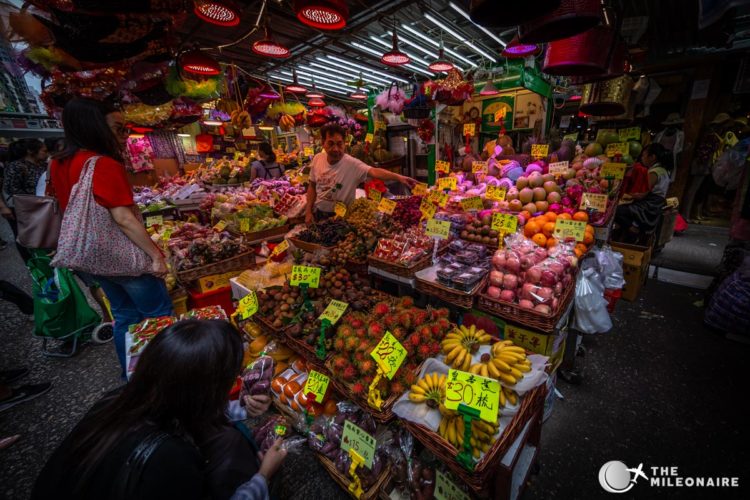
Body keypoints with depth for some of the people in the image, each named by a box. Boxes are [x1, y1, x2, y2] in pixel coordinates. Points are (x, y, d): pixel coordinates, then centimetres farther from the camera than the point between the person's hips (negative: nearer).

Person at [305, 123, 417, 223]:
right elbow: (312, 186, 3)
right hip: (318, 212, 4)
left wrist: (398, 177, -55)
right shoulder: (317, 159, -8)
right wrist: (308, 211, 0)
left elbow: (374, 172, -39)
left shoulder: (352, 164, -22)